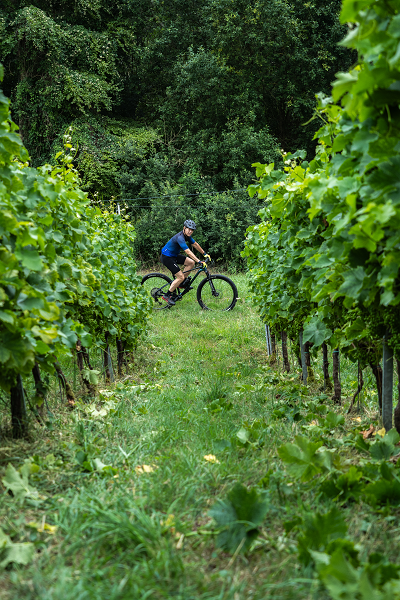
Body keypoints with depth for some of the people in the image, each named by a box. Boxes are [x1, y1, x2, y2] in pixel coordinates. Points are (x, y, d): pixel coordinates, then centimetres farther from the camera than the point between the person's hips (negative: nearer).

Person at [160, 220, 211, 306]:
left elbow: (195, 244, 14)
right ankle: (167, 295, -3)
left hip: (174, 255, 9)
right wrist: (199, 261, -40)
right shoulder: (180, 237, -29)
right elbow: (188, 252, -37)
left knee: (191, 263, 1)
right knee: (180, 277, -12)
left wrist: (205, 254, 18)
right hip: (166, 257, -9)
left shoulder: (187, 235, 0)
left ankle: (182, 282, 13)